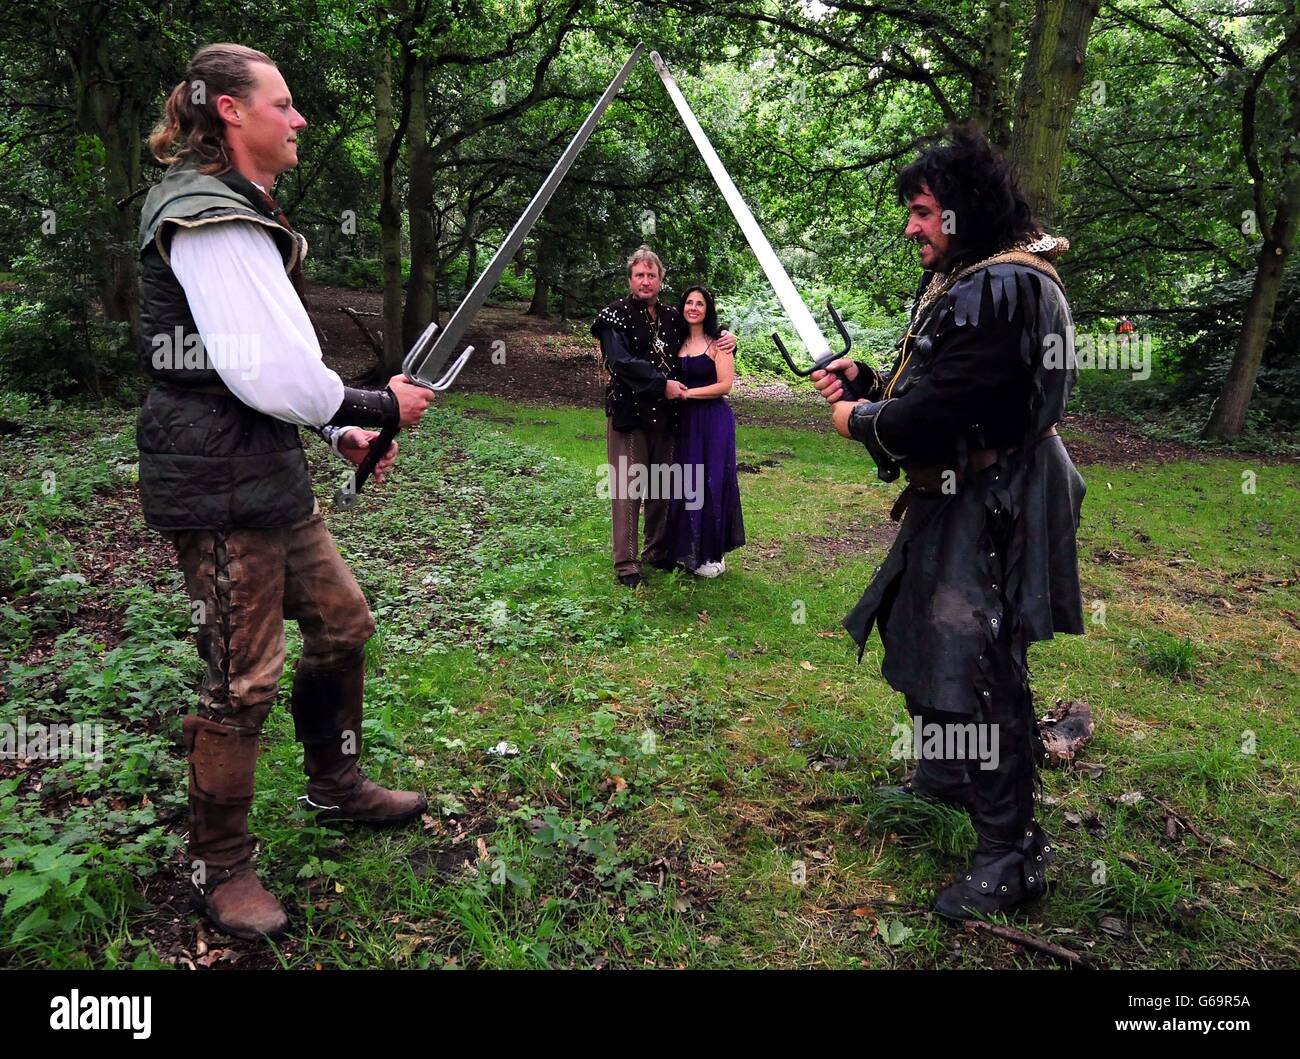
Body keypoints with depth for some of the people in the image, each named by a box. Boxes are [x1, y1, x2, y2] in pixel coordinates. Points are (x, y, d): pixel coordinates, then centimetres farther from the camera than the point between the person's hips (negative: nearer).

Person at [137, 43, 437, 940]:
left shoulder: (242, 215, 18)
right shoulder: (209, 218, -16)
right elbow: (271, 375, -24)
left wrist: (340, 430, 12)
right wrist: (378, 408, -11)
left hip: (272, 478, 10)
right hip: (219, 488, -10)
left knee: (343, 623, 18)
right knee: (244, 680, -2)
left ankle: (337, 786, 38)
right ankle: (220, 869, 18)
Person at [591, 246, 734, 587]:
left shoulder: (671, 317, 13)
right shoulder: (615, 315, -3)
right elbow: (622, 361, -16)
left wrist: (726, 339, 6)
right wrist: (662, 384, -18)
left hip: (664, 415, 5)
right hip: (628, 413, -5)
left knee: (661, 486, 12)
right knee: (627, 488, -3)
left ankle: (657, 550, 26)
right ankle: (625, 564, 2)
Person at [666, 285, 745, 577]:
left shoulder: (717, 343, -4)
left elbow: (725, 385, -11)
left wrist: (688, 393, -13)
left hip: (713, 421, -5)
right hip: (684, 421, 5)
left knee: (710, 485, -2)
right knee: (684, 484, 8)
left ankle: (712, 555, 9)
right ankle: (689, 549, 20)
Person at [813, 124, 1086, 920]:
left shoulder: (1000, 290, -23)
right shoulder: (966, 281, 12)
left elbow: (936, 414, -28)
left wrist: (862, 422, -9)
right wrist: (864, 381, 4)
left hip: (989, 510, -11)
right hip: (958, 499, 11)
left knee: (976, 669, -5)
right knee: (926, 638, 22)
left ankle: (1013, 852, 10)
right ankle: (946, 779, 43)